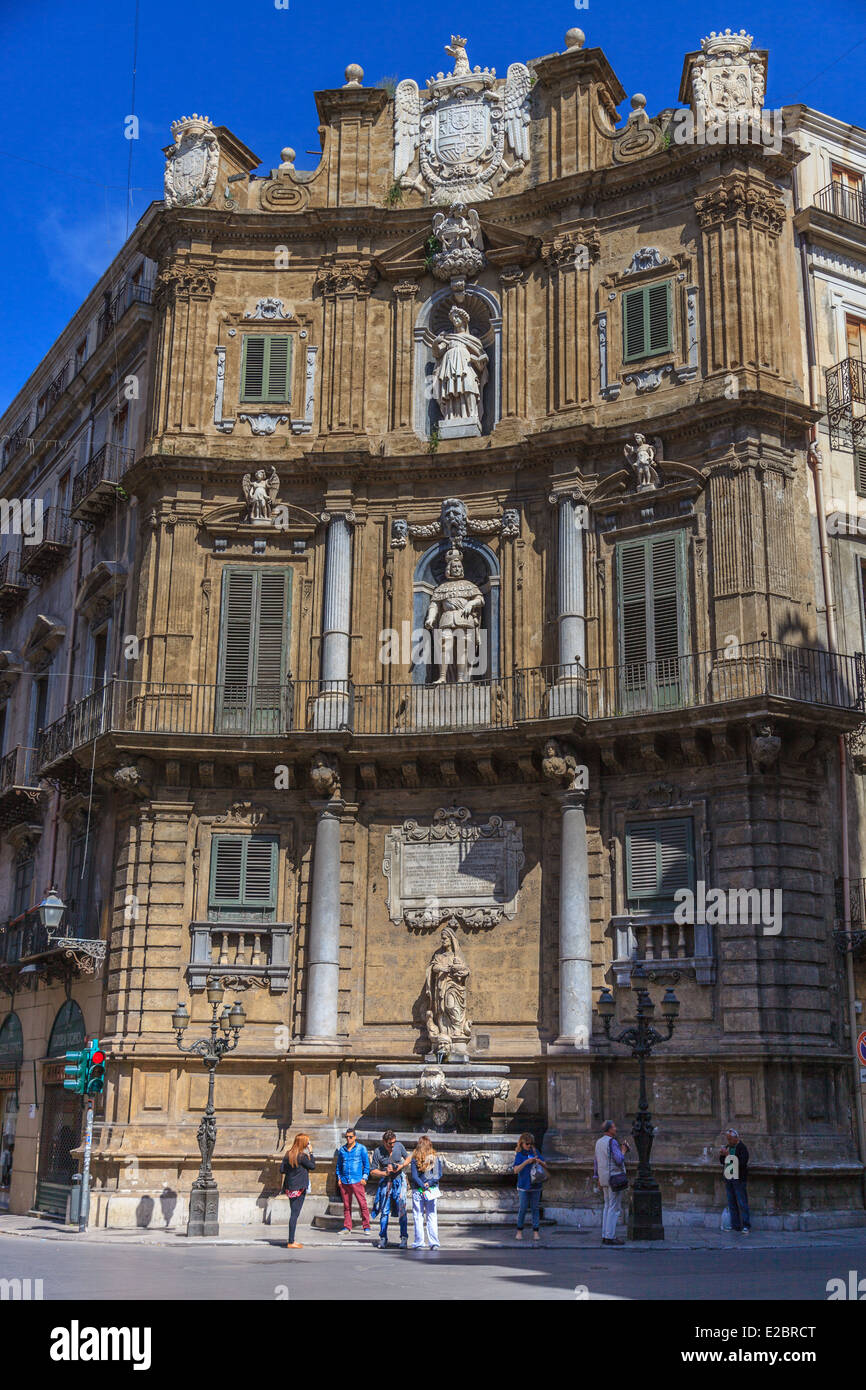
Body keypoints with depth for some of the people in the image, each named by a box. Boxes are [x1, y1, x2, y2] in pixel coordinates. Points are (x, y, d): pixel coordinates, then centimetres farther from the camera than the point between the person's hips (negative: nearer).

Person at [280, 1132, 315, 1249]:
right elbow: (312, 1166, -4)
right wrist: (311, 1153, 2)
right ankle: (291, 1242, -2)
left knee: (294, 1213, 17)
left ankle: (291, 1239, 23)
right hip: (299, 1188, -8)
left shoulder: (288, 1154, 5)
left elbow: (282, 1169, 6)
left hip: (289, 1187, 8)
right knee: (295, 1214, -4)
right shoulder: (302, 1156, -16)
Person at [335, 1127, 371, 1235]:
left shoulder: (361, 1148, 4)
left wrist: (364, 1178, -2)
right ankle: (347, 1228, 11)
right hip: (344, 1182, 3)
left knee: (363, 1204, -7)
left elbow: (366, 1164, 6)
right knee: (346, 1206, 5)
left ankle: (366, 1227, -2)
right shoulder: (342, 1149, 13)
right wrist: (339, 1178, 10)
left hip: (357, 1181, -3)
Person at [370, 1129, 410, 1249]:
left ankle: (404, 1238, -3)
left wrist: (401, 1166, -7)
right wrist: (385, 1173, -18)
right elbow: (372, 1171, -3)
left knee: (401, 1210, -8)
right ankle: (383, 1239, 9)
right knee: (384, 1211, 1)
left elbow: (407, 1158, 13)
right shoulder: (377, 1152, -7)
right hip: (385, 1182, 0)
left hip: (399, 1180, 0)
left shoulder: (399, 1145, -1)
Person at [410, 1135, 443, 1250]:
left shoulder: (415, 1159, -5)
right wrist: (429, 1183, -9)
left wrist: (423, 1186, -11)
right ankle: (434, 1243, 5)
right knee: (432, 1217, 8)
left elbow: (414, 1176, -11)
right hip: (432, 1190, 2)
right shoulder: (436, 1158, 1)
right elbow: (439, 1175, -3)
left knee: (418, 1217, 5)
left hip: (418, 1191, -2)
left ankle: (419, 1243, 4)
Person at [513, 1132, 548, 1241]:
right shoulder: (519, 1154, -3)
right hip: (523, 1186, -3)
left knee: (535, 1208, 4)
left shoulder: (535, 1152, 6)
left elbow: (545, 1166, 10)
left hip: (536, 1185, 3)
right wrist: (526, 1162, -23)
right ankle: (519, 1231, 17)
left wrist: (540, 1162, -12)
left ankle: (535, 1232, 9)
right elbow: (516, 1170, -13)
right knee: (522, 1209, 1)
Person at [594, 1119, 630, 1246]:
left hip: (605, 1179, 9)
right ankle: (610, 1237, -8)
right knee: (615, 1208, -6)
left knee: (608, 1207, 13)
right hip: (614, 1177, -9)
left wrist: (598, 1179, 23)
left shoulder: (599, 1142, 13)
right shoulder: (612, 1142, -14)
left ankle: (605, 1236, 13)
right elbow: (619, 1160, -20)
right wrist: (623, 1150, -3)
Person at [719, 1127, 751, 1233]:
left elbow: (742, 1163, -23)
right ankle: (735, 1225, 16)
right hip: (728, 1179, 7)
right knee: (731, 1203, 10)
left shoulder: (742, 1148, -11)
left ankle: (746, 1226, -3)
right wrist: (721, 1155, -3)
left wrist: (728, 1155, -23)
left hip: (738, 1179, -7)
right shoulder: (727, 1147, 11)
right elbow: (722, 1162, 18)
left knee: (742, 1203, -6)